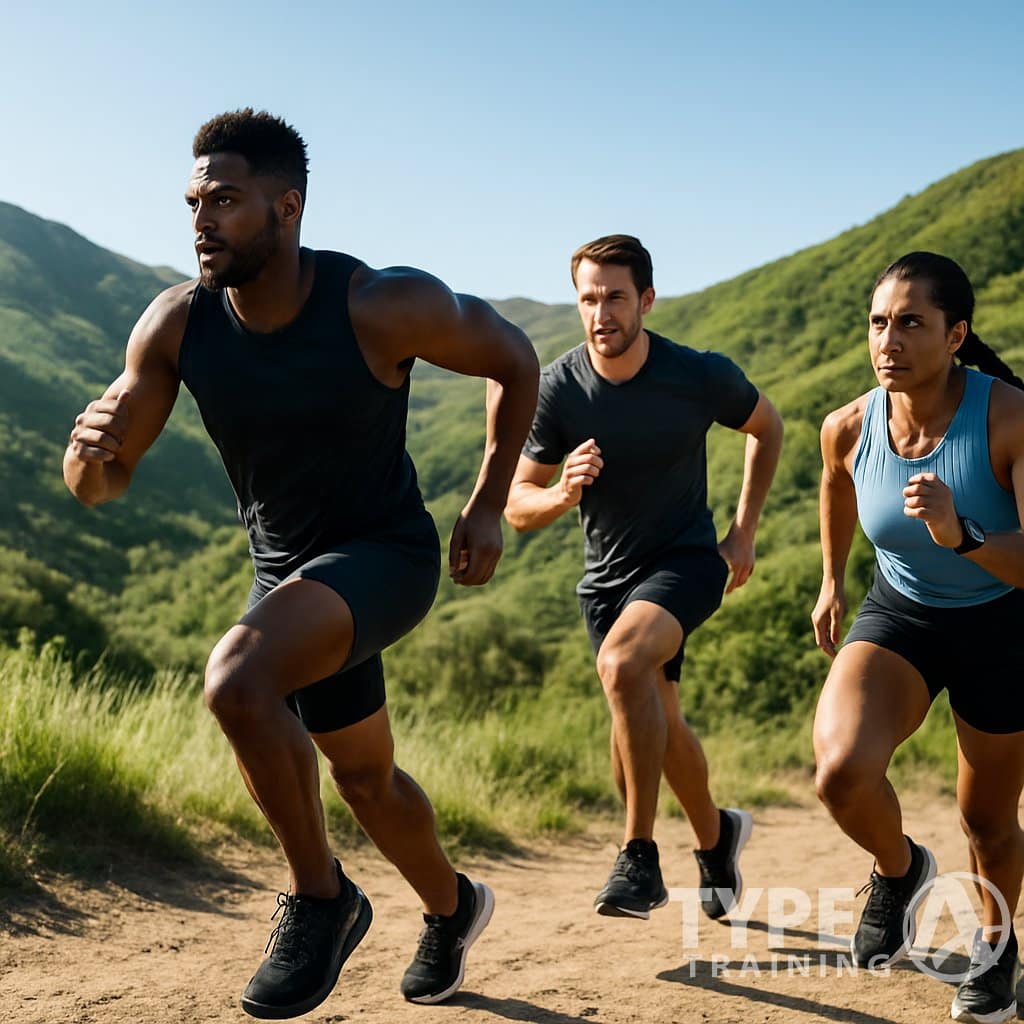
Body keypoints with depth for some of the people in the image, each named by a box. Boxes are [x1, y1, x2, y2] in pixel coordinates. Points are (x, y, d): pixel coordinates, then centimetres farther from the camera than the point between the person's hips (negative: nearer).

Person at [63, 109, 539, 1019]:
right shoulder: (177, 323, -13)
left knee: (237, 678, -32)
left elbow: (514, 358, -6)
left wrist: (490, 505, -8)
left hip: (387, 554, -5)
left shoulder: (383, 306, -24)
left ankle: (320, 899, -8)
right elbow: (99, 488, -8)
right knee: (364, 777, 20)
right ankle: (453, 908, 50)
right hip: (287, 568, 6)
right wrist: (91, 447, -32)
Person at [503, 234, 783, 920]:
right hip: (607, 574, 4)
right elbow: (517, 506, -6)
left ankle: (640, 859, -22)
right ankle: (716, 838, 43)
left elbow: (767, 427, 8)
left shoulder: (703, 376, -14)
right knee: (659, 724, 13)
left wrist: (744, 530, 3)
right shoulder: (557, 389, -11)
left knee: (621, 663, -32)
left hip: (687, 560, -3)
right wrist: (563, 494, -29)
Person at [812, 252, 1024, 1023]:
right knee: (842, 770, -25)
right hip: (899, 617, 2)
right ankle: (900, 870, 9)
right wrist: (833, 579, 19)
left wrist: (961, 536, -48)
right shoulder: (849, 427, -16)